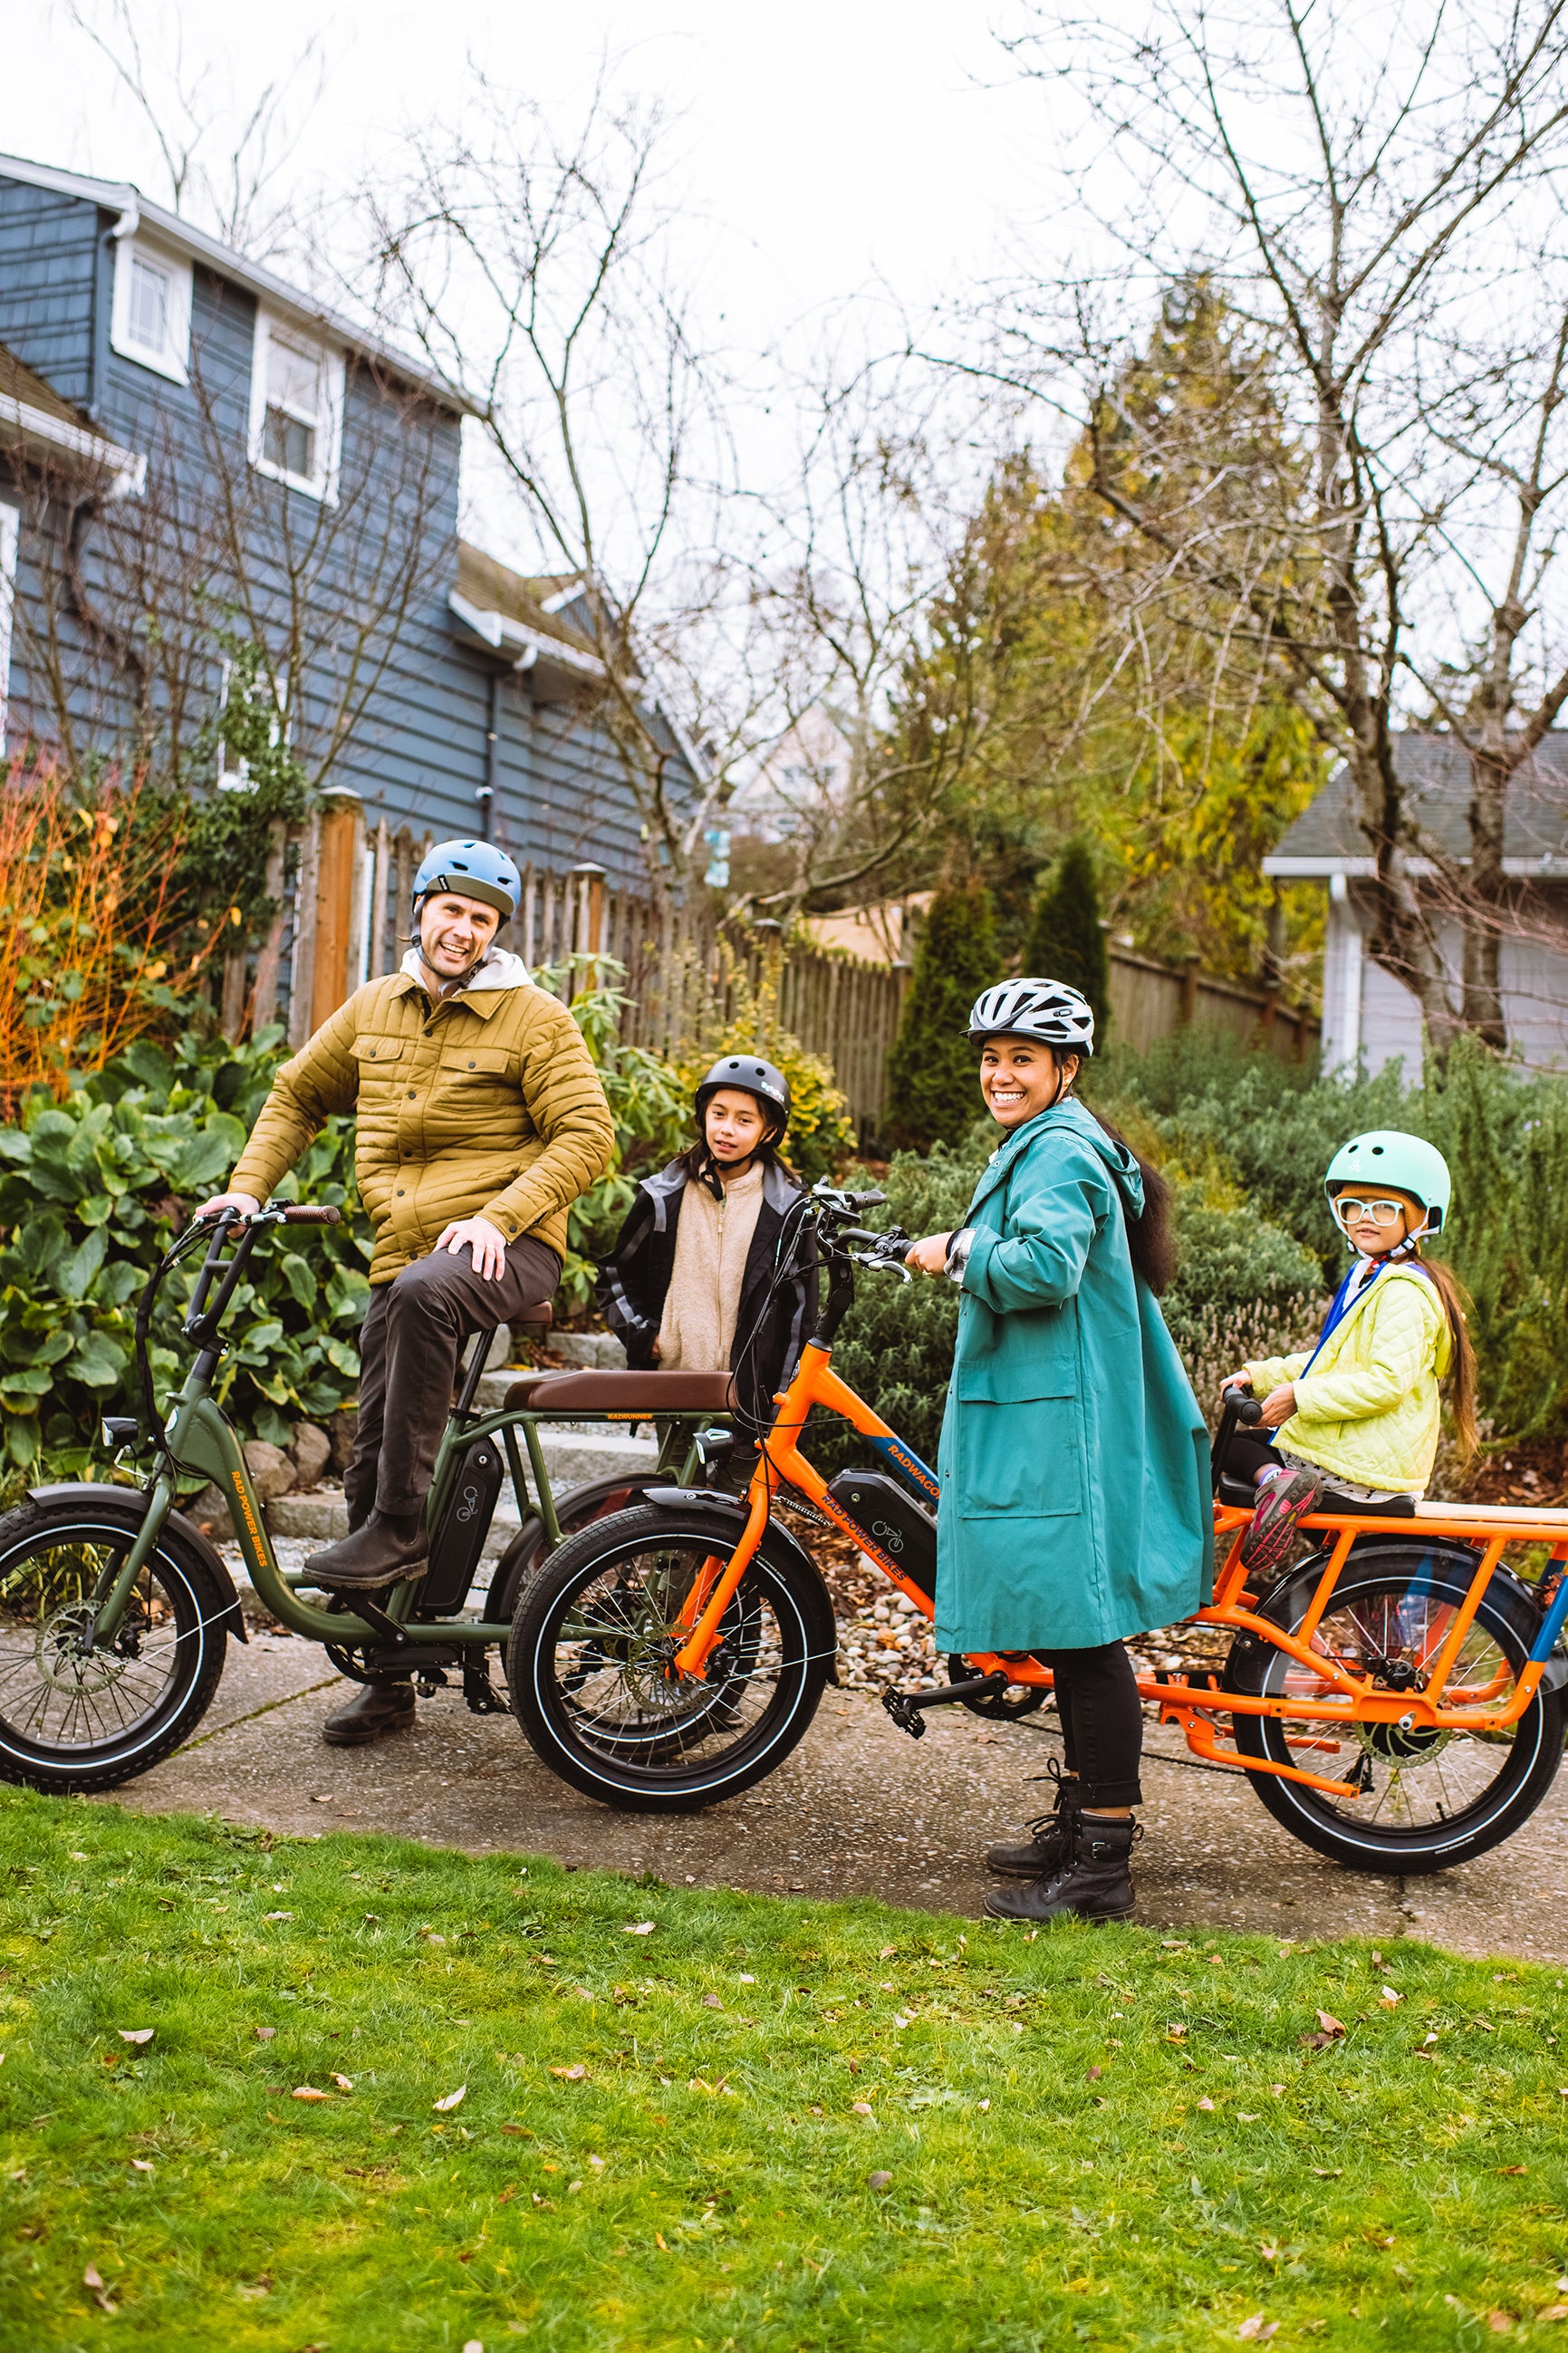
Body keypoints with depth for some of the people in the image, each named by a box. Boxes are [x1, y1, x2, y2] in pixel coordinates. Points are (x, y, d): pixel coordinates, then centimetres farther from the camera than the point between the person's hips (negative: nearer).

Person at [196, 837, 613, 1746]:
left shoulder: (533, 1017, -4)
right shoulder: (374, 1008, 11)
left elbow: (587, 1135, -10)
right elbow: (298, 1094, 23)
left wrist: (498, 1215, -21)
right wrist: (249, 1185, 10)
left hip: (506, 1249, -5)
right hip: (403, 1253, 6)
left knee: (424, 1293, -40)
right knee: (374, 1460, 4)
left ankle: (400, 1528, -29)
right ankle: (390, 1678, 18)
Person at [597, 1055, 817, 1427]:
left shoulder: (786, 1209, 1)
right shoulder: (663, 1197, 5)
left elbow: (801, 1309, 4)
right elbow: (616, 1274, 17)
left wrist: (788, 1393, -1)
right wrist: (642, 1334, 3)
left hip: (750, 1394, -2)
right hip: (673, 1393, 2)